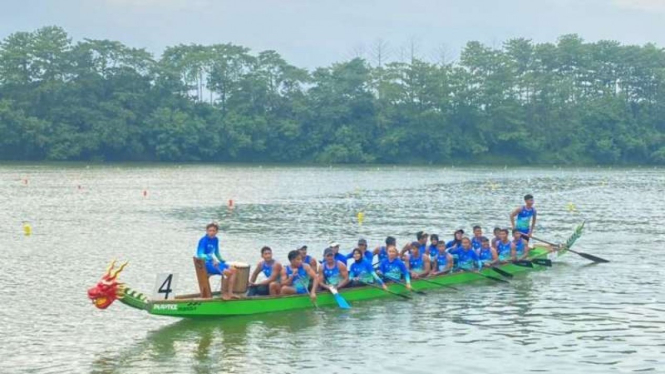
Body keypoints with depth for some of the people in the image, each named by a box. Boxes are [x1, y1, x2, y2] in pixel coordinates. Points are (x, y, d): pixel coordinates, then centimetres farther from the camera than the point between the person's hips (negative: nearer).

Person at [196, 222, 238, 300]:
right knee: (227, 272, -24)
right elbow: (200, 254, -25)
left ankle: (229, 293, -7)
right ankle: (223, 293, -10)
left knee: (233, 270, -6)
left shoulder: (215, 239, 8)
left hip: (213, 262, 8)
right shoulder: (203, 240, -16)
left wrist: (223, 261, 17)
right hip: (206, 263, -8)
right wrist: (212, 259, -36)